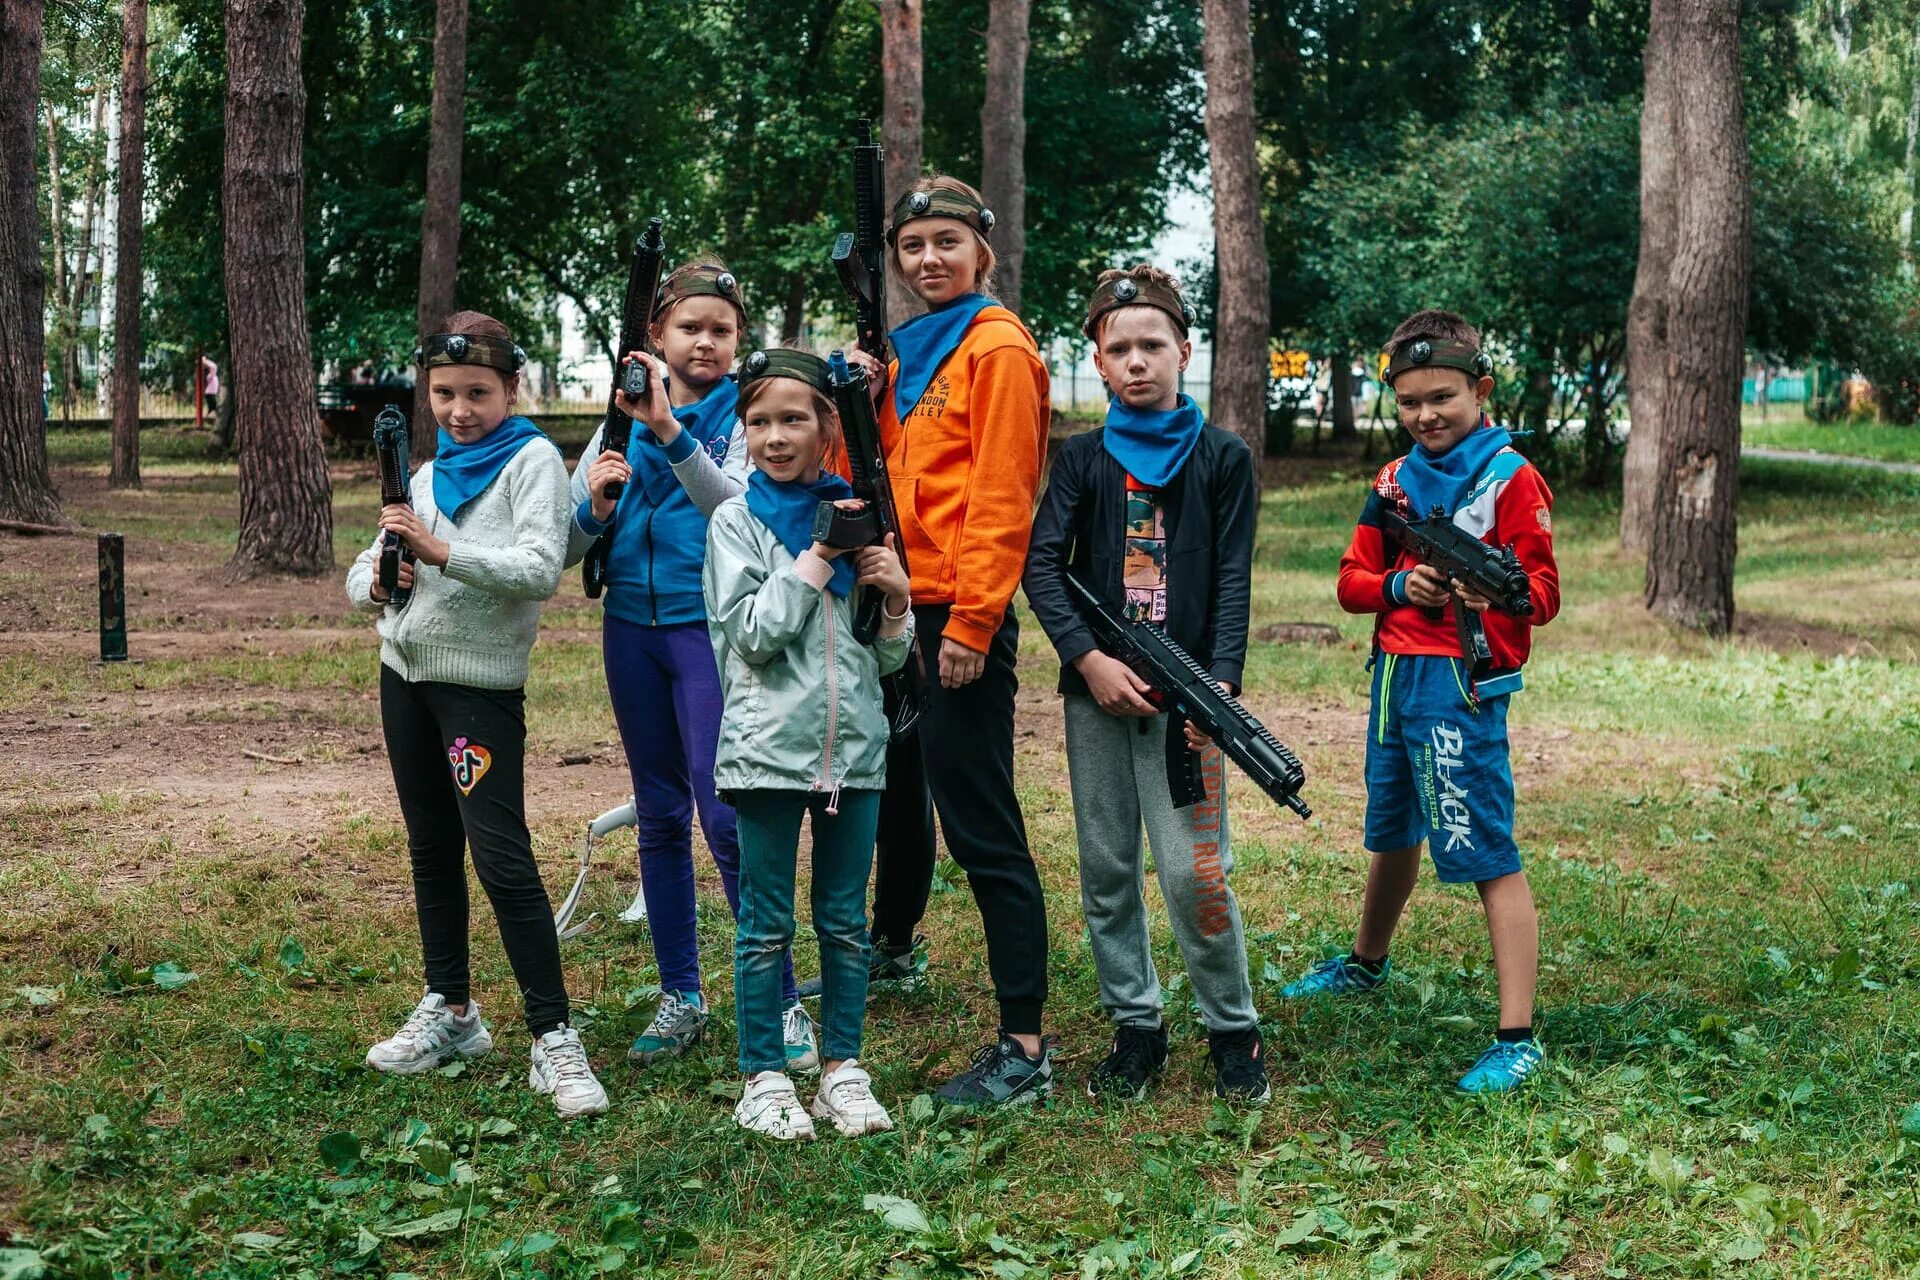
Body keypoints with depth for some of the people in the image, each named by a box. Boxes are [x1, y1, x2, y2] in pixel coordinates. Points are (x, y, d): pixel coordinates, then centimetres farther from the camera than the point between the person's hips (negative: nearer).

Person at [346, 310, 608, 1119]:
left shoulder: (532, 461, -6)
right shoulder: (427, 476, 13)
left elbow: (541, 569, -19)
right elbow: (362, 575, 13)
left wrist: (441, 551, -29)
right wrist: (376, 582, -11)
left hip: (480, 681, -7)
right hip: (406, 673, 7)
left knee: (501, 860, -13)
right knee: (432, 849, 14)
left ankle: (554, 1041, -10)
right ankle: (449, 1011, 26)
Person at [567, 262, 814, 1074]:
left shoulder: (746, 417, -2)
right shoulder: (623, 417, 10)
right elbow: (568, 548, 9)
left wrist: (671, 432, -31)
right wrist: (596, 507, -13)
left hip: (712, 630, -5)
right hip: (633, 631, 5)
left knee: (728, 819, -11)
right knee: (660, 817, 10)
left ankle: (783, 1005, -3)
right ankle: (680, 998, 20)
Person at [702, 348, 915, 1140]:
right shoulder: (737, 519, -1)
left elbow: (888, 660, 11)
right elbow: (752, 635, -14)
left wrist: (896, 599, -8)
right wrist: (818, 558, -13)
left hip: (854, 744, 3)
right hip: (769, 744, -3)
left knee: (846, 920, 10)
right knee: (766, 924, 3)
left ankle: (843, 1068, 20)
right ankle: (763, 1077, 13)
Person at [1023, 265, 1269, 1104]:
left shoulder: (1222, 459, 4)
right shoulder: (1083, 460, 8)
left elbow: (1233, 582, -1)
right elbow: (1041, 565, 0)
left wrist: (1220, 684, -14)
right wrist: (1089, 658, -13)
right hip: (1097, 690, 3)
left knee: (1195, 872, -8)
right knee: (1107, 870, 7)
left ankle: (1233, 1032, 8)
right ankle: (1135, 1030, 19)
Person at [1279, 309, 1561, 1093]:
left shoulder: (1511, 478, -8)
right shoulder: (1394, 482, 11)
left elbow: (1543, 595, -11)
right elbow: (1351, 581, 10)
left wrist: (1489, 593, -32)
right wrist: (1401, 586, -11)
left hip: (1461, 684, -7)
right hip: (1394, 673, 7)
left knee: (1487, 854, -10)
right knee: (1392, 835, 25)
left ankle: (1517, 1038, -10)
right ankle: (1366, 964, 47)